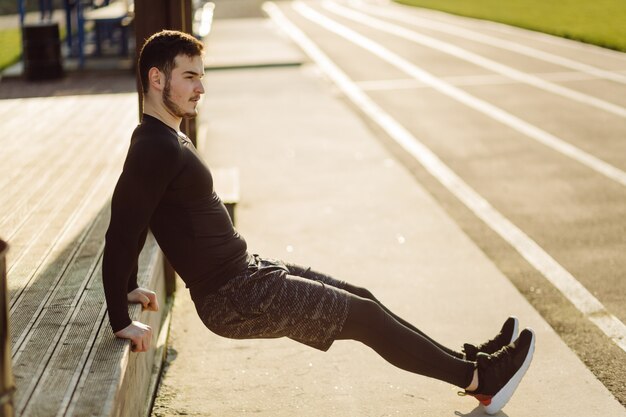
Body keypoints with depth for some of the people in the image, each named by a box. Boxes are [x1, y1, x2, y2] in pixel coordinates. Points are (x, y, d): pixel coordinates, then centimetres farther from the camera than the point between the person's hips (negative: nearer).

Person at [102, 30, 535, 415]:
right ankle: (480, 377, 8)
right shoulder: (154, 150, -23)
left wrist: (130, 288, 23)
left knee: (362, 300, 13)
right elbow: (122, 233, -27)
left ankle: (465, 362, 23)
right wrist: (122, 321, -25)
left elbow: (134, 227, 20)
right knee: (364, 318, -4)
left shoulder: (169, 140, 11)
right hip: (235, 299, -10)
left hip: (247, 272, 10)